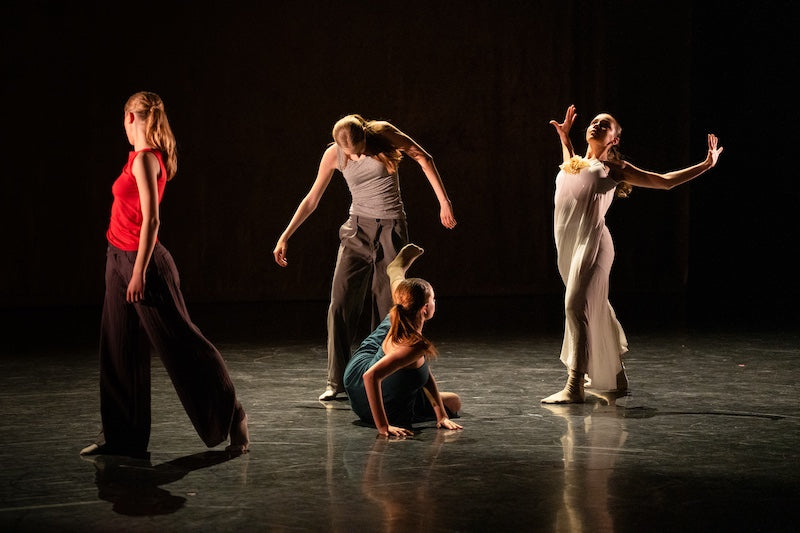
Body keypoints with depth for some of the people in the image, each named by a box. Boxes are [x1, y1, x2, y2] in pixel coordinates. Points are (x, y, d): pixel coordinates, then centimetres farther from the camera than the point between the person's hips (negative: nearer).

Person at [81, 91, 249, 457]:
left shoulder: (145, 160, -17)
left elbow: (151, 220, -22)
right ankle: (121, 436, 18)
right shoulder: (139, 158, 10)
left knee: (179, 344, -1)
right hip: (120, 260, 9)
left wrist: (139, 272, -21)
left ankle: (231, 417, 10)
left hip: (141, 261, -9)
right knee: (119, 351, 11)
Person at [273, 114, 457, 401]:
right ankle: (337, 382, 0)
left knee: (387, 307, -1)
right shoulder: (333, 155, -5)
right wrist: (284, 237, 4)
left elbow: (424, 159, -3)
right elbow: (312, 200, 4)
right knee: (340, 304, -7)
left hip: (391, 229, -1)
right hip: (358, 230, 2)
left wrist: (444, 202, -7)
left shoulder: (383, 133, -10)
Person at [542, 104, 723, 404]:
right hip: (568, 244, 7)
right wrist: (564, 136, 44)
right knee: (596, 311, 13)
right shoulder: (573, 164, 23)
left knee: (577, 307, -18)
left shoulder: (613, 168, 6)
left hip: (591, 242, -7)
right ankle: (615, 377, 26)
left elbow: (665, 181, 12)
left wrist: (706, 165, 12)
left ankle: (574, 387, -21)